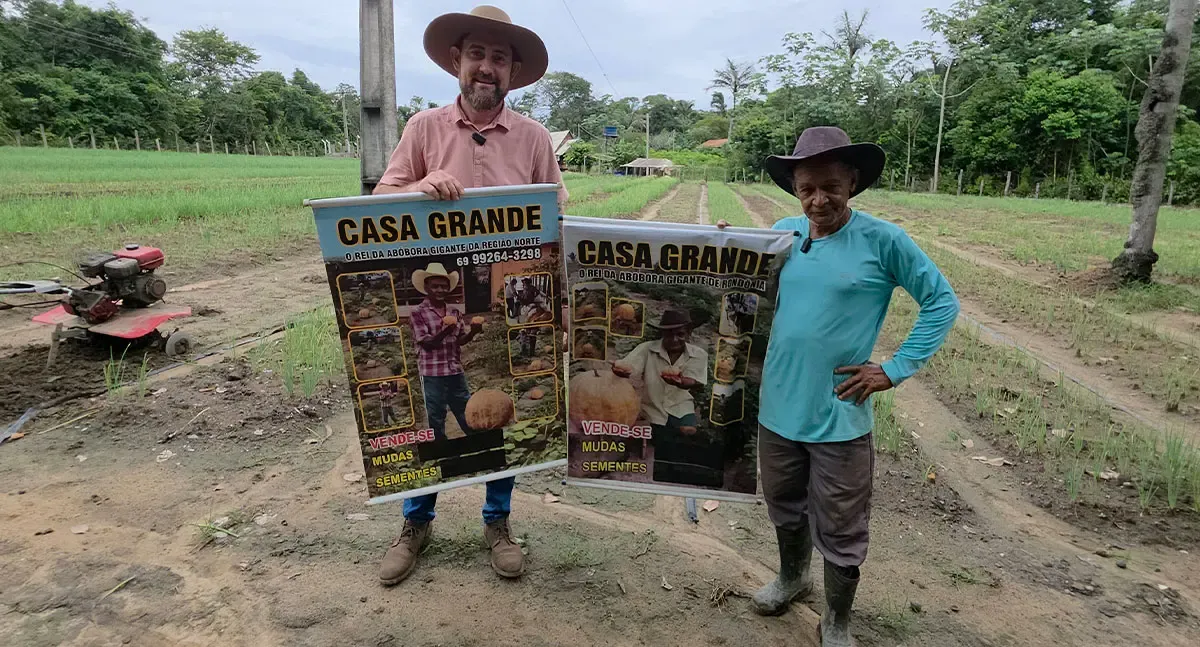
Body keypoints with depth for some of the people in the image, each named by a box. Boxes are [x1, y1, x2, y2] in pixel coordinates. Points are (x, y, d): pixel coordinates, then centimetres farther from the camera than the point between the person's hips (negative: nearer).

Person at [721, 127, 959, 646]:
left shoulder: (883, 241, -11)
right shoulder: (782, 233, 0)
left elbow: (941, 302, -4)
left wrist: (895, 370, -9)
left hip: (839, 416, -4)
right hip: (777, 407, 4)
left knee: (841, 530, 11)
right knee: (785, 508, 24)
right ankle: (792, 577, 53)